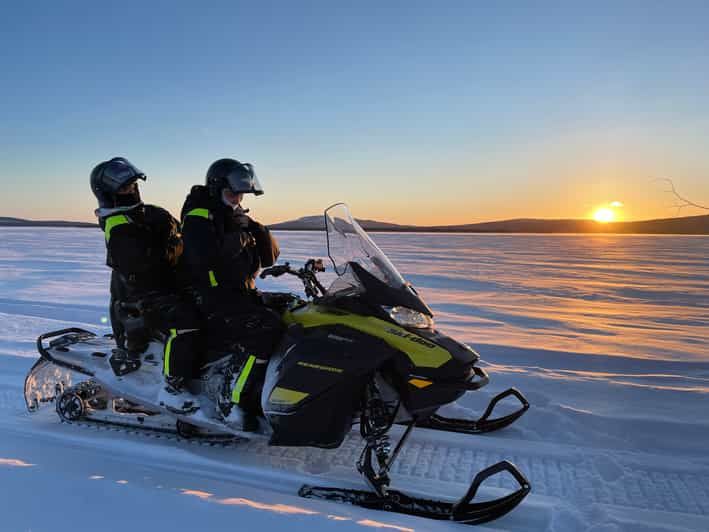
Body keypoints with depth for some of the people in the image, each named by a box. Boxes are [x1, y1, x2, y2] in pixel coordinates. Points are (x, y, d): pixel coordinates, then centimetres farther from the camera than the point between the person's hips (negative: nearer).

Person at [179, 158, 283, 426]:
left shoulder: (239, 220, 18)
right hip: (211, 301, -8)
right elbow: (205, 257, -26)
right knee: (267, 328, -29)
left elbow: (270, 257, 12)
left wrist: (257, 230, -4)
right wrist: (239, 237, -16)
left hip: (244, 295, 8)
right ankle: (239, 404, -23)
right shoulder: (198, 217, -5)